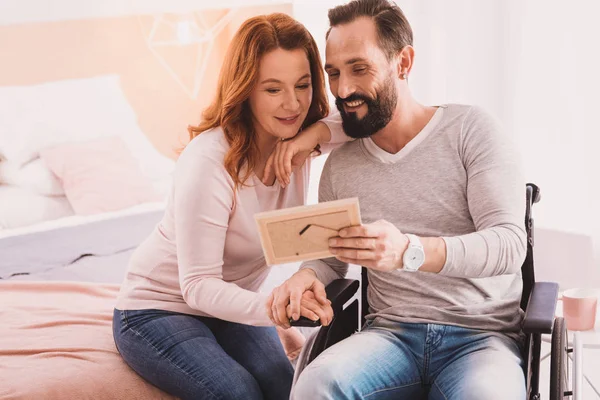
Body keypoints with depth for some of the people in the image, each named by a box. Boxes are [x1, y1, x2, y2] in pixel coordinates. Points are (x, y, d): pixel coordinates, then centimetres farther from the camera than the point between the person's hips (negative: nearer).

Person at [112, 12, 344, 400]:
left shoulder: (296, 138, -10)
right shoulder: (209, 160, -28)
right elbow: (199, 285, -28)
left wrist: (319, 132, -30)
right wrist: (272, 307, -45)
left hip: (232, 307, 5)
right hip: (158, 309, -5)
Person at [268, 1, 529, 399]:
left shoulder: (470, 128, -1)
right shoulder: (339, 164, 11)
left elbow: (509, 243, -11)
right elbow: (331, 259, 19)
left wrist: (410, 251, -29)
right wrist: (307, 275, -8)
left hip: (482, 336, -3)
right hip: (390, 334, 3)